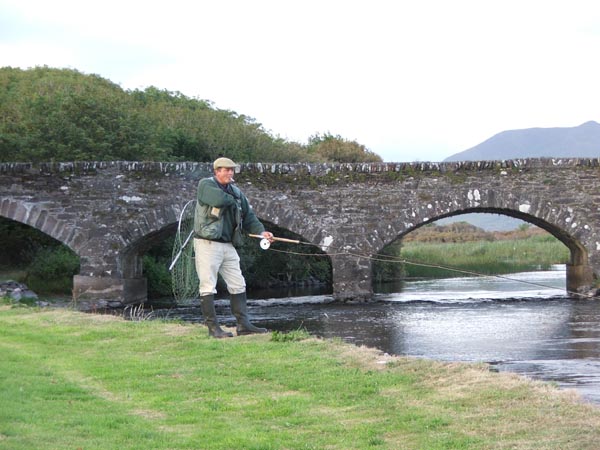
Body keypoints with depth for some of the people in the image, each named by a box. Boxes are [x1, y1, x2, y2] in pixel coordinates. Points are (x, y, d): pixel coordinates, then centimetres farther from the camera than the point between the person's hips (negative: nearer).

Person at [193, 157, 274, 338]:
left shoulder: (236, 192, 15)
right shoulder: (206, 184, -6)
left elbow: (248, 216, 15)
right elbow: (218, 199, -25)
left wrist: (261, 231, -1)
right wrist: (232, 200, -4)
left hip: (228, 245, 8)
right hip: (207, 244, -7)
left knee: (238, 285, 8)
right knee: (208, 286, -6)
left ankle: (243, 325, 12)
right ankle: (213, 327, -3)